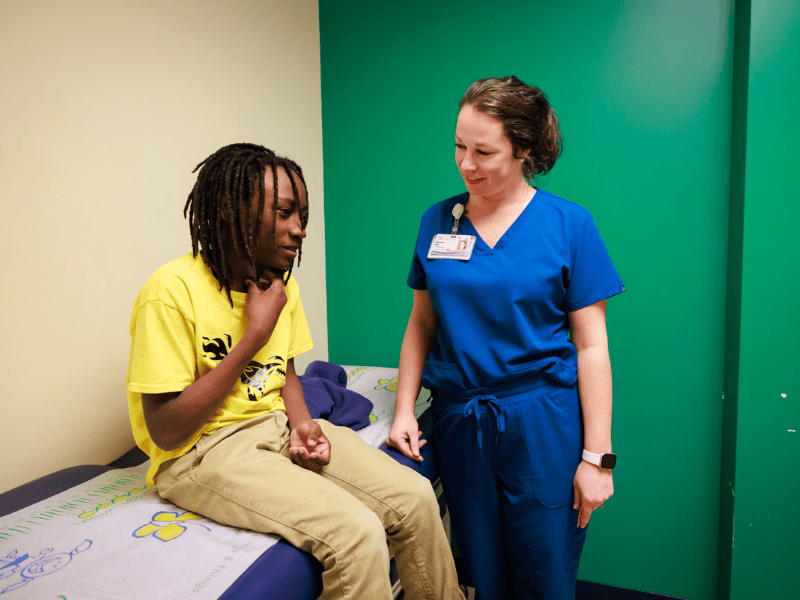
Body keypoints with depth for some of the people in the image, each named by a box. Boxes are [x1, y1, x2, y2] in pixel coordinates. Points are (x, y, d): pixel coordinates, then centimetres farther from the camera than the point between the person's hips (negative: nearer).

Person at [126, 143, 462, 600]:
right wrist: (256, 332, -21)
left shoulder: (281, 284, 4)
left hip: (278, 426, 7)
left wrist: (302, 421, -5)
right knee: (357, 532, -26)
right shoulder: (173, 291, -19)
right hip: (203, 451, -7)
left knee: (415, 497, -8)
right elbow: (165, 432, -20)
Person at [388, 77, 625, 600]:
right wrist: (404, 410, 2)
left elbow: (591, 346, -7)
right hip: (458, 421, 3)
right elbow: (421, 325, 10)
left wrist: (597, 457, -8)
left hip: (543, 424, -3)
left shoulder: (568, 225, -6)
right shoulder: (438, 221, 4)